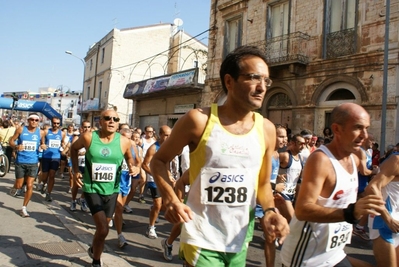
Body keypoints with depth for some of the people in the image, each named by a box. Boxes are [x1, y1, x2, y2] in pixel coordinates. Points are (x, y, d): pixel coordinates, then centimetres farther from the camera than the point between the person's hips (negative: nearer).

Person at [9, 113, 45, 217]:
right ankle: (15, 187, 46)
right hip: (20, 162, -1)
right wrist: (16, 147, -19)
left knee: (30, 186, -2)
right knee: (19, 185, 7)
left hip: (33, 162, 1)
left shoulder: (41, 132, 0)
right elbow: (11, 140, 1)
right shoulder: (21, 129, -4)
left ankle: (24, 208, 13)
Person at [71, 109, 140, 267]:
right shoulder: (88, 137, -11)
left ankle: (93, 249, 52)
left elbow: (129, 157, 11)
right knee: (103, 229, -13)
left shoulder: (124, 142, -9)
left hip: (111, 191, 3)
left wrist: (135, 167, -10)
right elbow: (74, 149, 9)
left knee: (102, 227, 19)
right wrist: (76, 171, 1)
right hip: (92, 189, -3)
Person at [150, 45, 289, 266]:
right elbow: (158, 160, -4)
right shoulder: (199, 120, -14)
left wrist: (270, 210, -9)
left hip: (241, 239, 5)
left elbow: (263, 183, 10)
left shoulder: (266, 129, -2)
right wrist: (171, 200, -19)